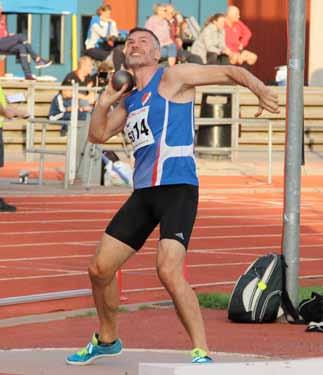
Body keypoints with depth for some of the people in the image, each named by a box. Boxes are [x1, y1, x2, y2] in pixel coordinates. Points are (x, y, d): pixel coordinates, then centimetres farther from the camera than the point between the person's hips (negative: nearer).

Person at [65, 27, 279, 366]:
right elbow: (98, 135, 25)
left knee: (168, 271, -25)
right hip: (143, 193, 8)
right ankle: (107, 341, 31)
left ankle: (201, 354, -19)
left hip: (178, 189, -8)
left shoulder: (173, 77, -1)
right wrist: (104, 102, 7)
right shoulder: (129, 100, 19)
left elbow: (230, 72, -5)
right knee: (99, 269, 9)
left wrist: (260, 90, -23)